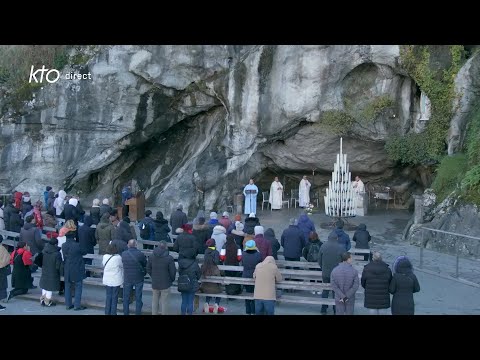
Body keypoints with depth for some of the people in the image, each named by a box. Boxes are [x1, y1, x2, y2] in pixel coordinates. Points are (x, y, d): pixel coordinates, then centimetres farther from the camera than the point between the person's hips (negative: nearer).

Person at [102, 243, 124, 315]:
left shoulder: (104, 257, -8)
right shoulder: (118, 258, -18)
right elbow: (122, 267, -4)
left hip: (107, 280, 3)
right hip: (116, 280, -3)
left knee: (108, 296, 14)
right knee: (114, 297, 7)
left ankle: (107, 312, 21)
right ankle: (113, 313, 13)